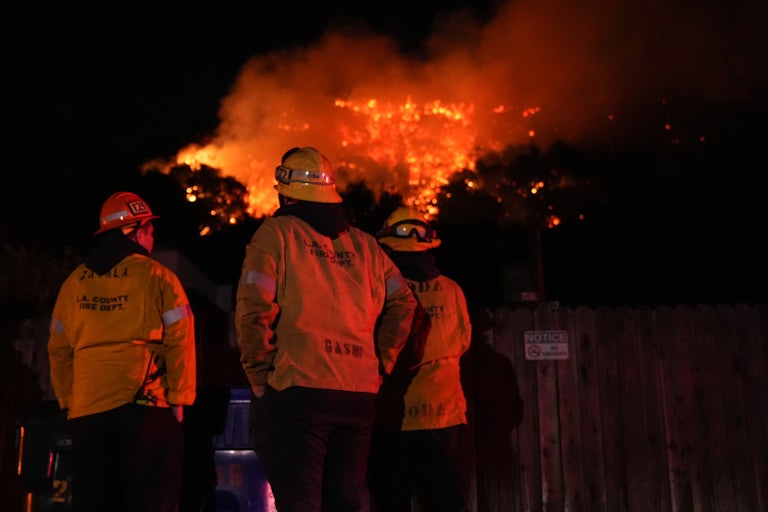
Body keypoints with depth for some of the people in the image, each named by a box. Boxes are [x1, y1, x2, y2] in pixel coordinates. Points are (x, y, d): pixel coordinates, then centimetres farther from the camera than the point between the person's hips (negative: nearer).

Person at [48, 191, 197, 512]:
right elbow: (180, 342, -6)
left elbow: (58, 350, 12)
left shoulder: (74, 283, 11)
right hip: (144, 405, -4)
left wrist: (68, 401, 17)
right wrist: (179, 399, 0)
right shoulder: (156, 277, -3)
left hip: (86, 412, 5)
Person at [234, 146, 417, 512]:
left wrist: (258, 375, -2)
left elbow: (253, 309, -12)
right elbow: (402, 304, 9)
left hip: (296, 390, -4)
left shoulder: (277, 233, -2)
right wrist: (378, 365, 12)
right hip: (359, 395, 5)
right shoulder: (364, 244, 12)